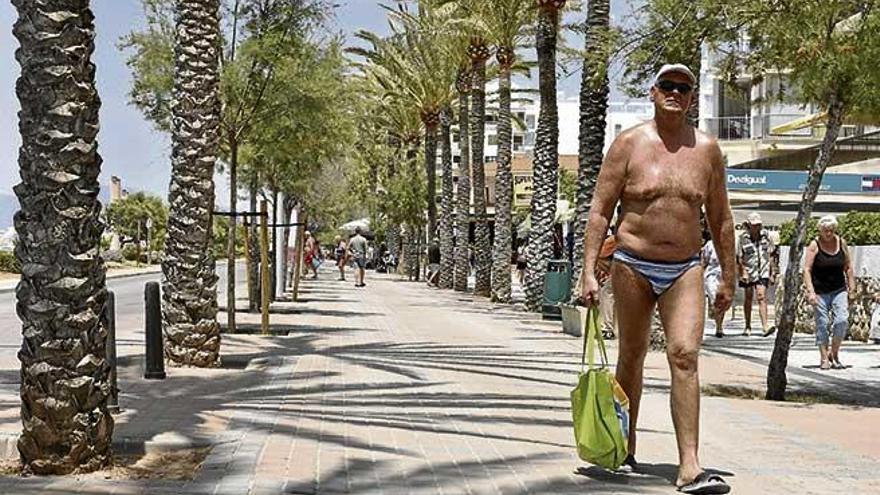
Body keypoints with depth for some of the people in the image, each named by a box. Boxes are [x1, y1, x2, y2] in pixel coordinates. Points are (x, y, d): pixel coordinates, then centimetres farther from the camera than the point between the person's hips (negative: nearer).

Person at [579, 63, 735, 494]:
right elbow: (599, 211, -3)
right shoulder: (629, 143, -2)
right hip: (633, 266, -1)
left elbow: (720, 219, 13)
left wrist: (728, 278, 12)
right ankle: (625, 450, 29)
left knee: (685, 356, -12)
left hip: (684, 269, 1)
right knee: (631, 356, 10)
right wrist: (589, 271, -10)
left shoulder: (707, 149, 6)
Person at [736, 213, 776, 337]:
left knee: (761, 297, -12)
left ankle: (765, 327, -18)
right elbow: (739, 257, -4)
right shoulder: (743, 237, -6)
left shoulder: (765, 235, 2)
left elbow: (770, 255, 10)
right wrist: (743, 273, -10)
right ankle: (748, 327, 22)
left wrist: (771, 272, 9)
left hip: (763, 272, 1)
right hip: (748, 272, 0)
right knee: (748, 298, 10)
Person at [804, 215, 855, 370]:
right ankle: (824, 358, 8)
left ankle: (834, 353, 9)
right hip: (820, 291, -2)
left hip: (839, 290, 2)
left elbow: (848, 268, 12)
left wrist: (852, 289, 8)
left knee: (842, 320, -10)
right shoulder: (814, 245, -6)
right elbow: (807, 270, -10)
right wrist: (810, 291, -19)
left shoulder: (841, 243, 5)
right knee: (822, 324, -1)